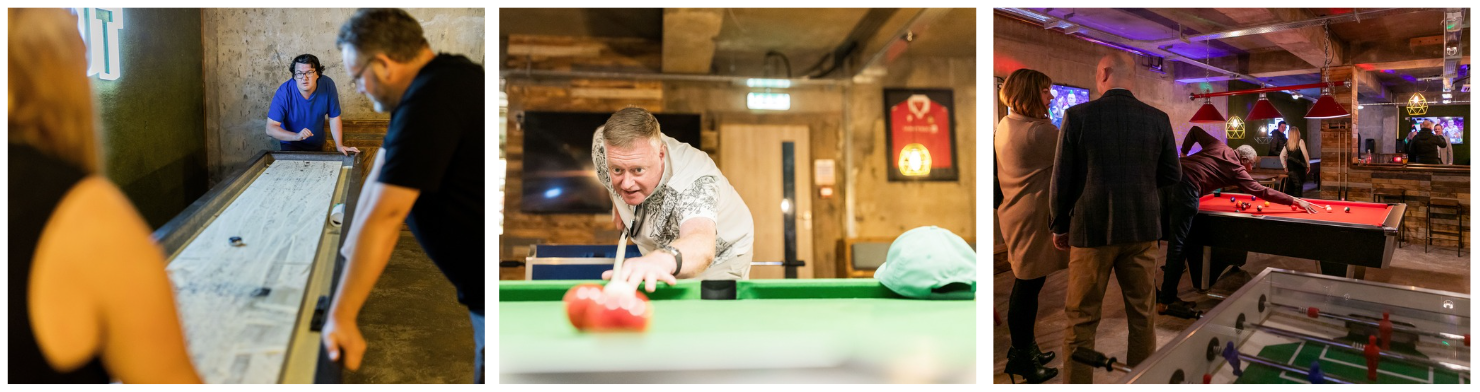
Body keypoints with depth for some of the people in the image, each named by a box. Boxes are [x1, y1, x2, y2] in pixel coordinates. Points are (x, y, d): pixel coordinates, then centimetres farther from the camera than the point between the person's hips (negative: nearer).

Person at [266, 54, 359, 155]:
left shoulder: (327, 85, -19)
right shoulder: (284, 92, -25)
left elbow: (334, 117, -8)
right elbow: (270, 128, -24)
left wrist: (339, 146, -16)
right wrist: (296, 136, -39)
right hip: (290, 145, -4)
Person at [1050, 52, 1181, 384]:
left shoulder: (1077, 116, -9)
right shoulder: (1158, 119, -1)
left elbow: (1062, 179, -6)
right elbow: (1171, 175, 7)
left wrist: (1060, 227, 6)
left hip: (1092, 228, -3)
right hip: (1142, 229, 3)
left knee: (1081, 319, 5)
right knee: (1142, 315, 13)